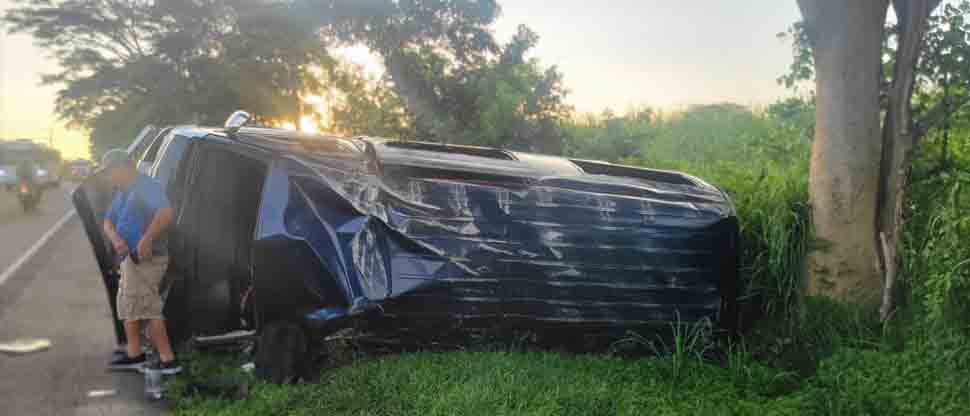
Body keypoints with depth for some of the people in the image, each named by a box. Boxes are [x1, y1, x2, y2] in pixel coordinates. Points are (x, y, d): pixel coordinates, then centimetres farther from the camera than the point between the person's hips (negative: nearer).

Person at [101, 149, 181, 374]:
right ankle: (134, 354, 27)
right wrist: (116, 239, -5)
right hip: (130, 257, 11)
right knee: (127, 305, 17)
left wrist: (146, 240, -28)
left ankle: (167, 360, -7)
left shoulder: (147, 186, -13)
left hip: (146, 258, -11)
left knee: (147, 309, -11)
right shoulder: (122, 192, 19)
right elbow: (108, 221, 16)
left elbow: (166, 214, -29)